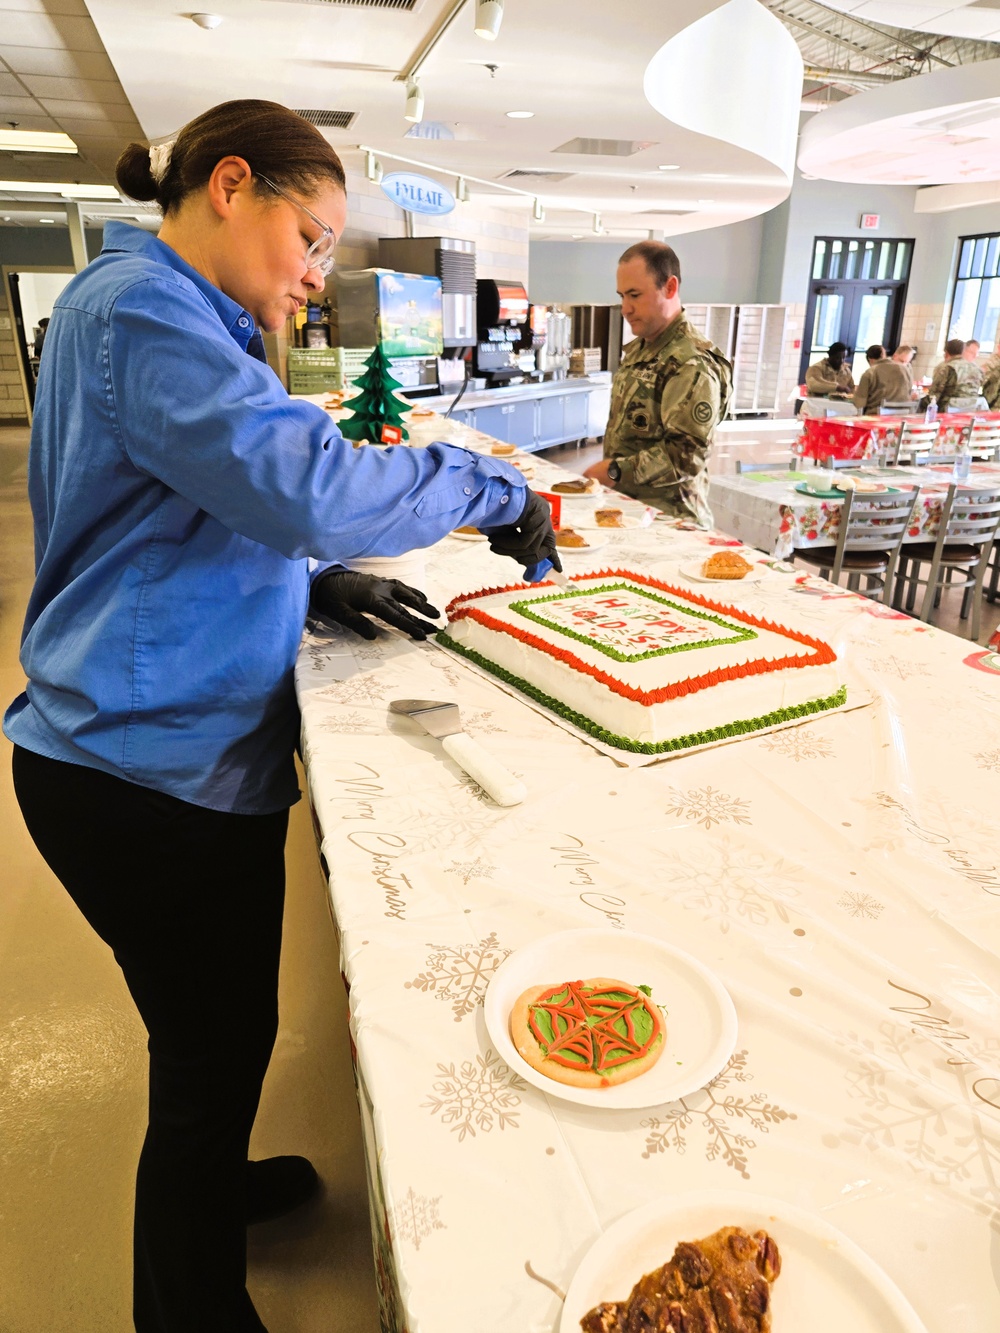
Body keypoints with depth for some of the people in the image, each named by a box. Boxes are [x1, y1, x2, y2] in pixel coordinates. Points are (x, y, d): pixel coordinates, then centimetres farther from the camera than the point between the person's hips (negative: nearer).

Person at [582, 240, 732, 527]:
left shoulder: (693, 365, -16)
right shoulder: (637, 350, 14)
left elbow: (685, 455, -22)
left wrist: (617, 471, -22)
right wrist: (602, 470, 13)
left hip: (665, 517, -8)